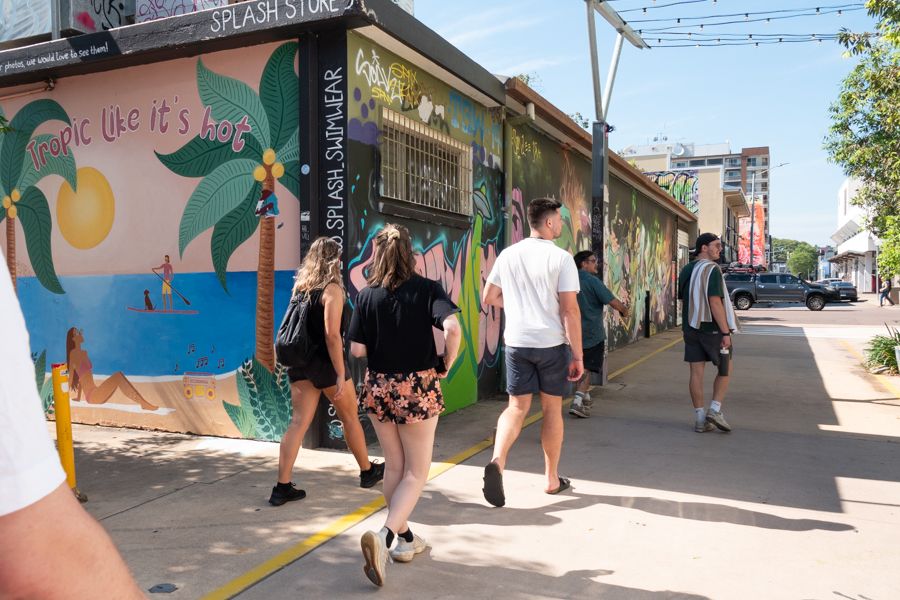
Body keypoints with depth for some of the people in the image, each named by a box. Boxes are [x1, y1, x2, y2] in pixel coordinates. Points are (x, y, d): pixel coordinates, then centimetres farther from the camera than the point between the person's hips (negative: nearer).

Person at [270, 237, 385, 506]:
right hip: (325, 363, -6)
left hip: (300, 363, 6)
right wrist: (340, 373, -20)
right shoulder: (332, 288, -14)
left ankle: (282, 487, 0)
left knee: (298, 422, 4)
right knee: (350, 419, 12)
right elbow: (332, 334, -21)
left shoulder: (300, 287, 8)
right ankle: (368, 471, 28)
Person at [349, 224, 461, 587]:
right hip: (418, 387, -3)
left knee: (394, 466, 19)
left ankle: (404, 538, 29)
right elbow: (452, 328, -24)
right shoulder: (427, 289, -8)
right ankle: (384, 536, -12)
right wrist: (447, 364, -8)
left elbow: (357, 349, -6)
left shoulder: (367, 296, -3)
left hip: (378, 387, 3)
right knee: (416, 471, 7)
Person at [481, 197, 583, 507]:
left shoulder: (508, 255, 5)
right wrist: (578, 355, -7)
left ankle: (497, 461, -17)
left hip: (517, 342, 3)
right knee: (552, 408, 12)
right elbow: (570, 310, -12)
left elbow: (488, 298, 11)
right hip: (551, 343, -3)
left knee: (517, 407, 8)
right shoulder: (561, 258, -9)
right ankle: (552, 479, 23)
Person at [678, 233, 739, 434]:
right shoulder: (712, 269, -14)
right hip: (712, 328, -7)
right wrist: (725, 332, -18)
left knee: (696, 372, 6)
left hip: (691, 327, 7)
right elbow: (715, 303, -20)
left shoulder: (686, 270, 11)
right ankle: (715, 409, 2)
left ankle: (700, 419, 10)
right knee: (725, 368, 11)